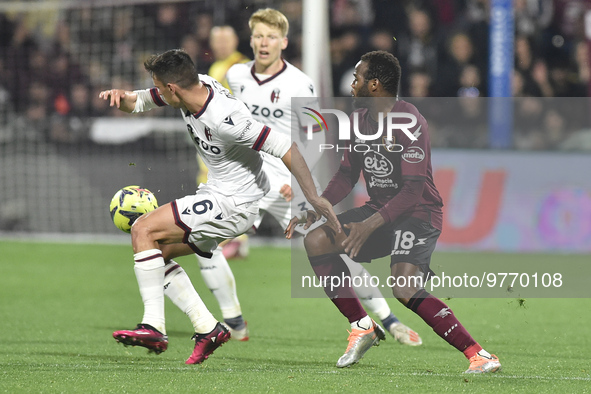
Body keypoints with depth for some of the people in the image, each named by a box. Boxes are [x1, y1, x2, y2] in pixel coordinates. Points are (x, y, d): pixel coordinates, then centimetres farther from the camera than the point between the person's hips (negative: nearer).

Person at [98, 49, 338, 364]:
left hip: (234, 205, -10)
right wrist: (119, 97, -12)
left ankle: (153, 327, -15)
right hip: (216, 194, 10)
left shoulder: (224, 119, -29)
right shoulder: (194, 87, -3)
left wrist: (313, 198, -27)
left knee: (143, 230, -15)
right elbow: (139, 102, 12)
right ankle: (207, 328, 7)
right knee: (155, 251, 11)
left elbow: (284, 148, -28)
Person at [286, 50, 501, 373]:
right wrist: (314, 210, 2)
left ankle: (478, 355, -28)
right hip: (381, 210, 9)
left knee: (404, 288, -29)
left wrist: (370, 225, -31)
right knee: (316, 241, -4)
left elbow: (413, 189, -25)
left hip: (418, 213, -9)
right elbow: (347, 175, 16)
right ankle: (362, 328, 4)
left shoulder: (410, 122, -20)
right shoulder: (359, 119, 7)